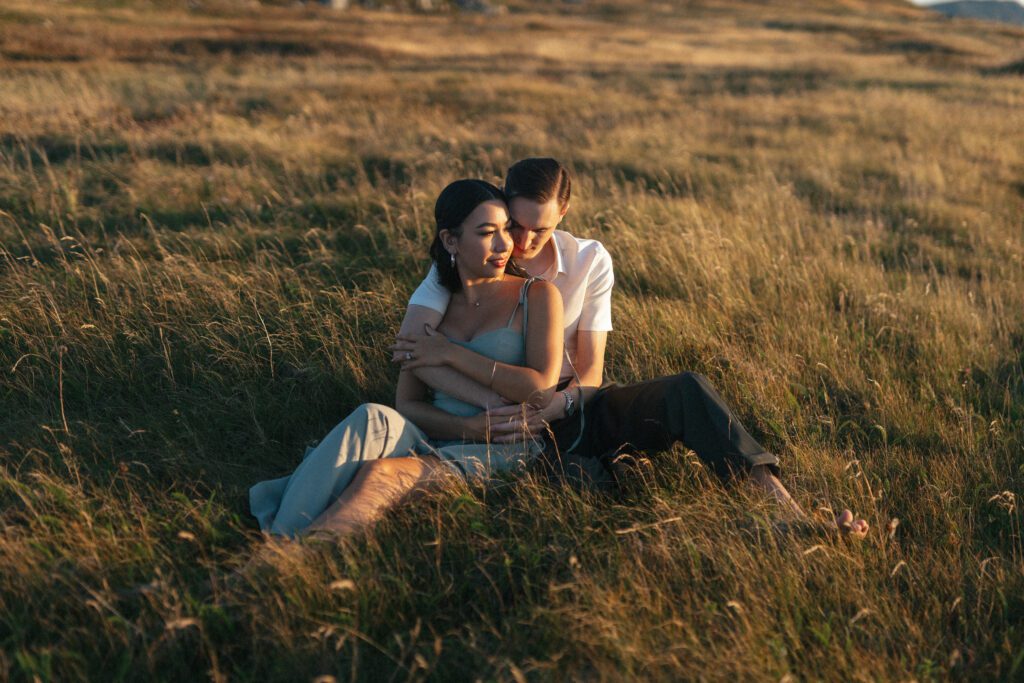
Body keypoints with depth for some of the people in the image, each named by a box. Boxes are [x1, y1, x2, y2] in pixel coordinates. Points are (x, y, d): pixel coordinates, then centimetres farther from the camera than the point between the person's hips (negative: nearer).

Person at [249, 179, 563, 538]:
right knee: (373, 420, -32)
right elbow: (407, 404, 9)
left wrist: (452, 353, -8)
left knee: (380, 473, -33)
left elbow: (541, 390, -9)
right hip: (433, 442, 3)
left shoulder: (536, 296, 5)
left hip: (499, 454, -3)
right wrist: (466, 427, -11)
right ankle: (275, 539, -40)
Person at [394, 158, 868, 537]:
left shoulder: (589, 261, -1)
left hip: (572, 403, 3)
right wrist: (496, 404, -31)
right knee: (576, 479, -37)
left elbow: (590, 372, -3)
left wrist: (549, 409, -27)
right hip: (512, 419, -2)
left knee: (688, 391, -26)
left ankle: (793, 515, -36)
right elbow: (409, 347, -20)